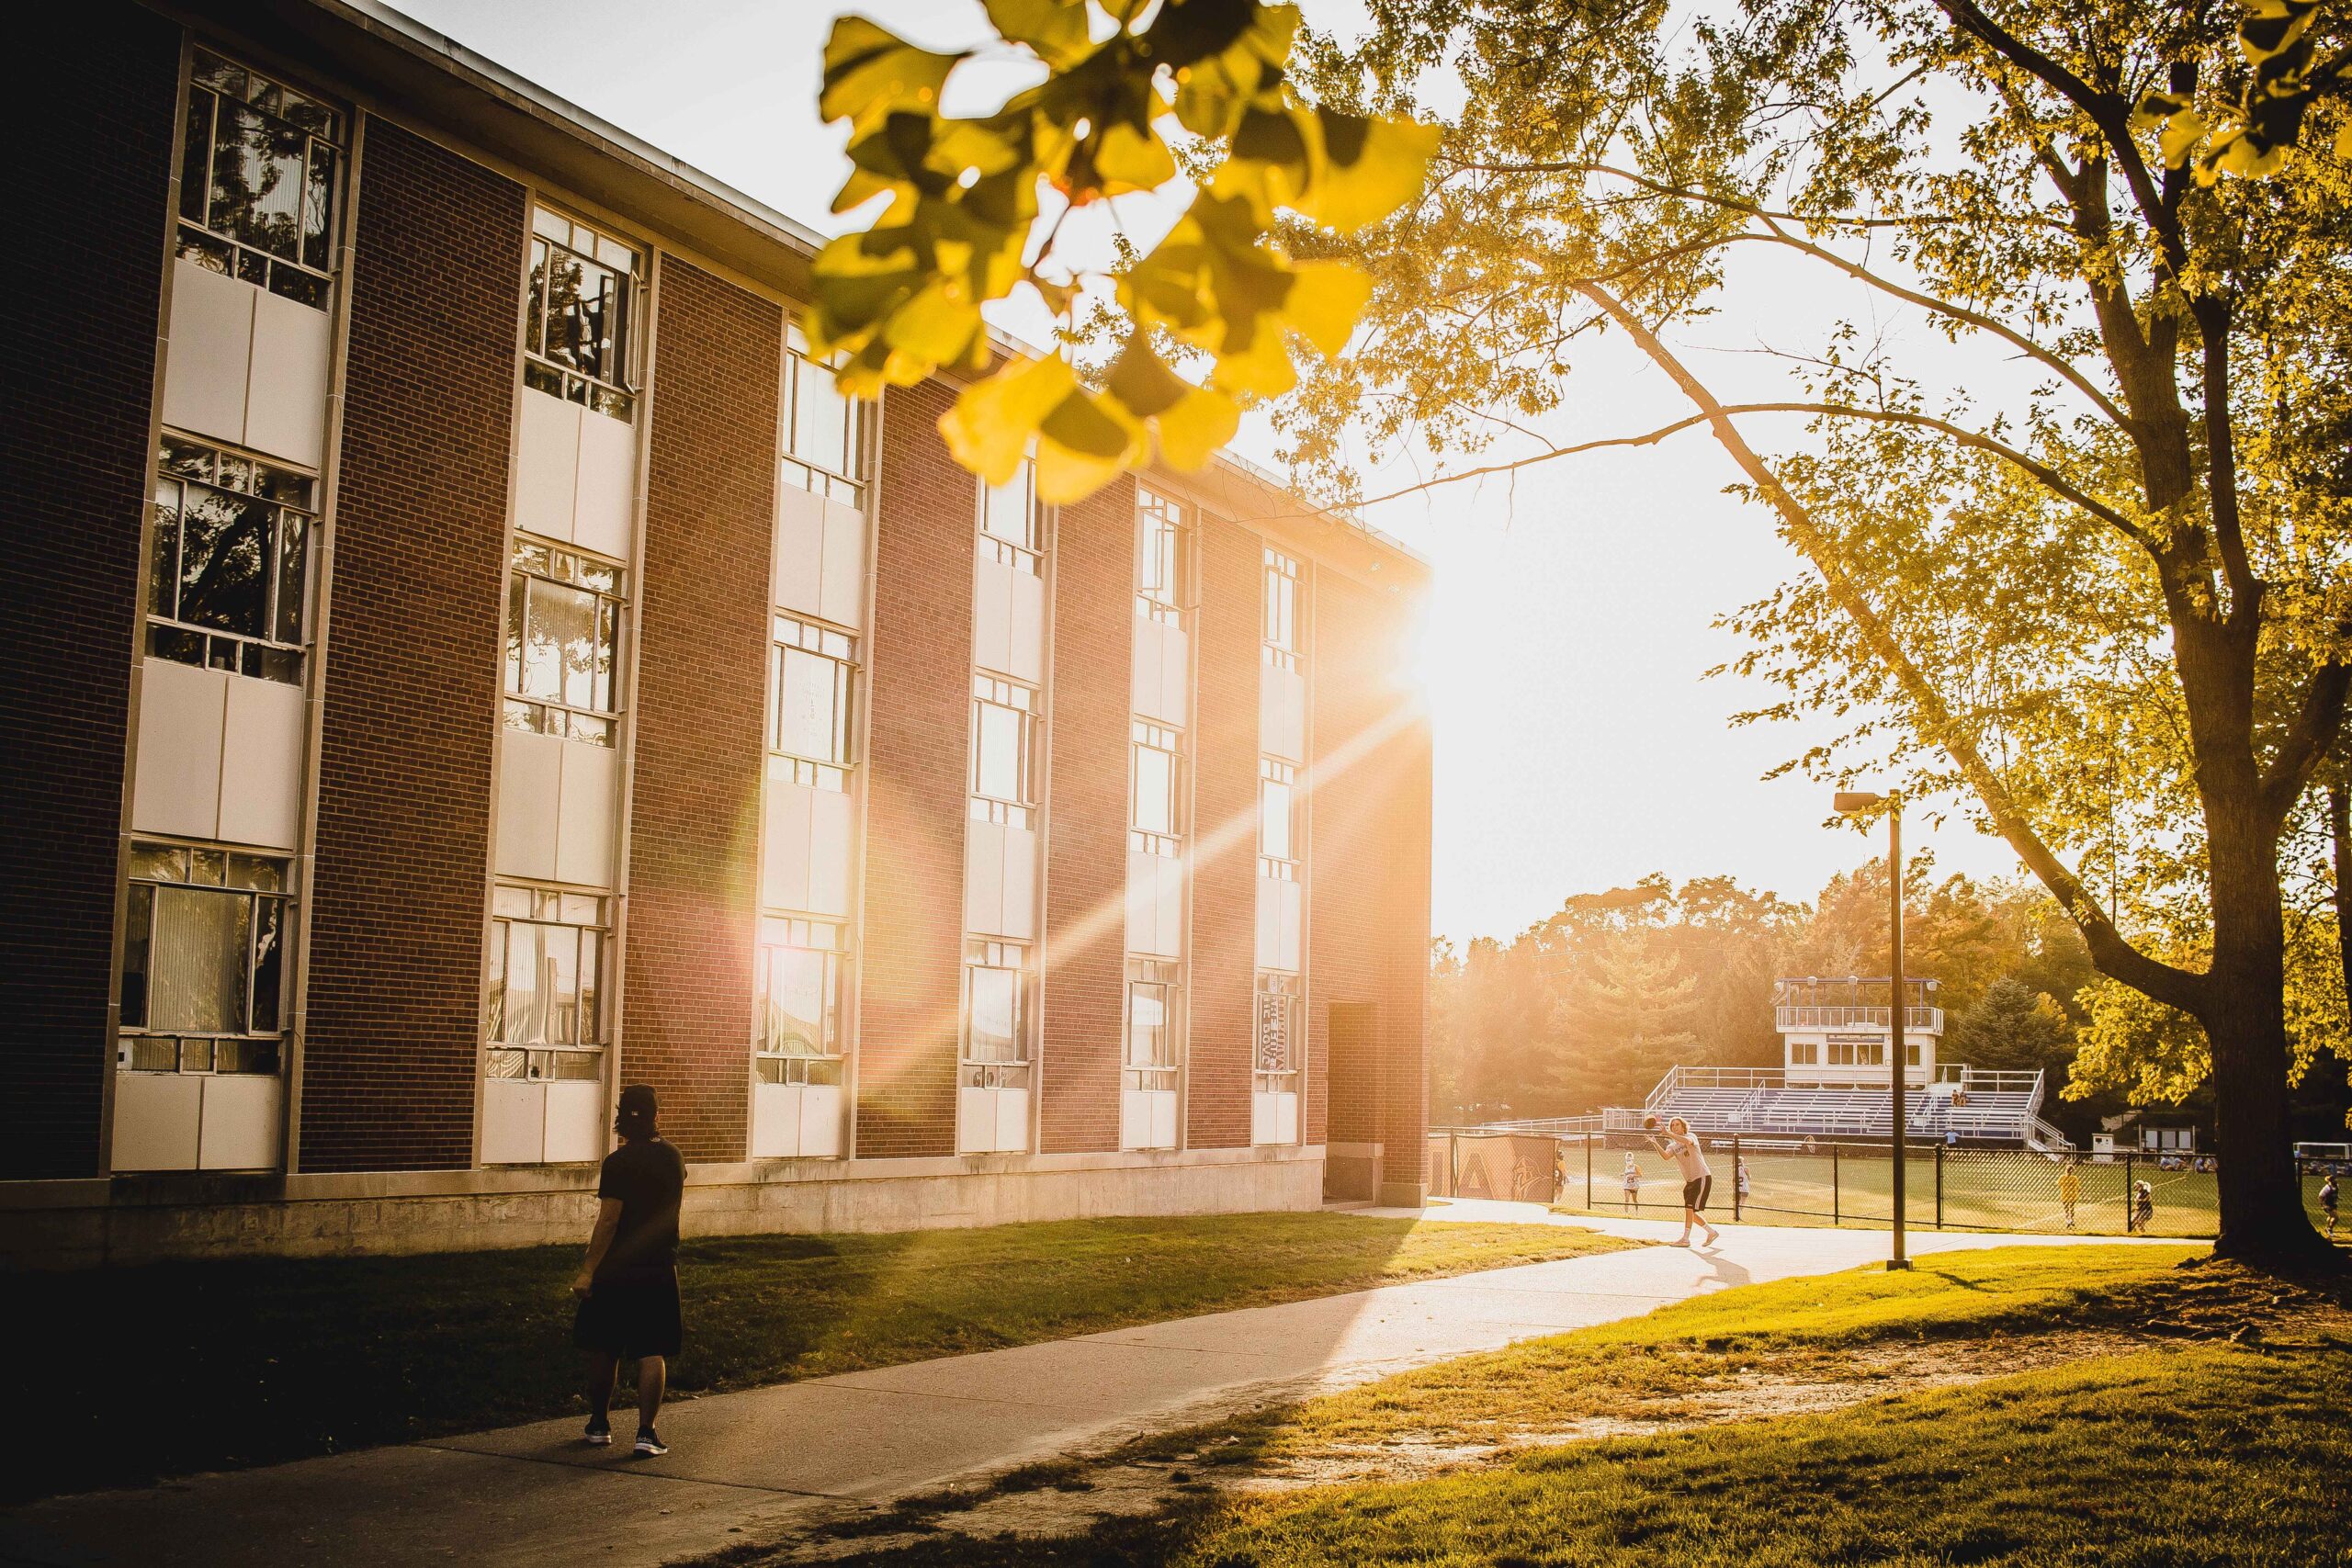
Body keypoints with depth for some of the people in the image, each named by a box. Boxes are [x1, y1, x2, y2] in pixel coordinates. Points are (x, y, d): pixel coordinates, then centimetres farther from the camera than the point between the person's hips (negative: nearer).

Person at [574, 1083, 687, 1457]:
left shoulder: (618, 1163, -14)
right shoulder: (673, 1157, 4)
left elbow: (608, 1221, -17)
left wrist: (588, 1270, -13)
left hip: (615, 1271, -3)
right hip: (660, 1269, 3)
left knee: (603, 1350, 14)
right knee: (652, 1354, 2)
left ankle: (599, 1424, 25)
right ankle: (646, 1433, -6)